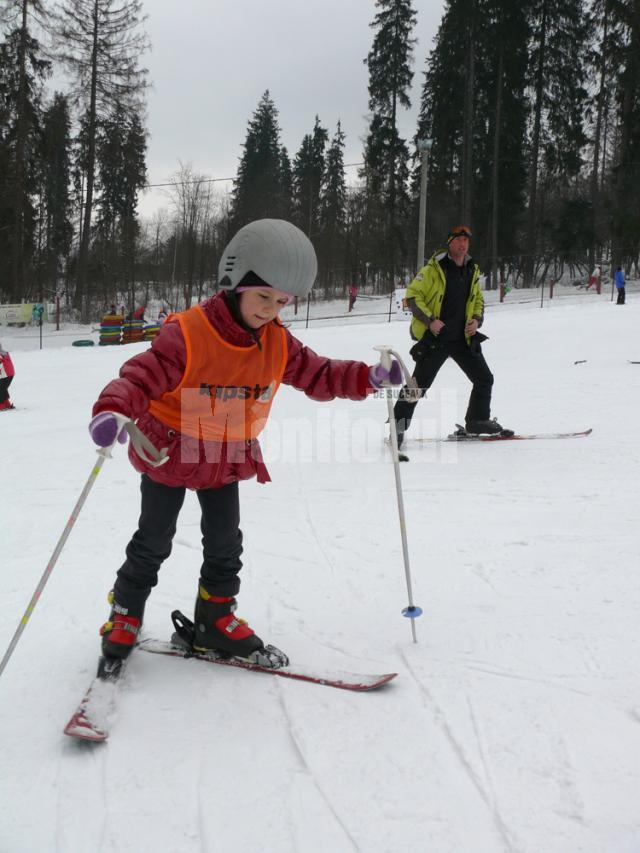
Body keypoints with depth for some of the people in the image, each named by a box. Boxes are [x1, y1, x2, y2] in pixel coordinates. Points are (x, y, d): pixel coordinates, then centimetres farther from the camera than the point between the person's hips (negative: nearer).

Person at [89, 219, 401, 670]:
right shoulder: (187, 333, -28)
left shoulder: (278, 343, -8)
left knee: (225, 544, 11)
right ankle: (125, 615, 29)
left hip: (227, 461, 5)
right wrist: (112, 410, -52)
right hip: (169, 454, -5)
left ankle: (216, 620, 28)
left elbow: (317, 374, 1)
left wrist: (367, 377, -14)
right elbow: (142, 376, -32)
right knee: (153, 542, 9)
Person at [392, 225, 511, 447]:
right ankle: (398, 425, 5)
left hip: (463, 338, 6)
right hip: (435, 337, -6)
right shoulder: (434, 268, -9)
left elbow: (478, 300, 22)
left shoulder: (472, 270, 10)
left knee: (484, 379, 8)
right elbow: (413, 296, -8)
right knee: (418, 384, -6)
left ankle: (478, 420, 25)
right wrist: (430, 320, -17)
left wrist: (477, 320, 3)